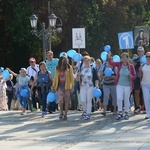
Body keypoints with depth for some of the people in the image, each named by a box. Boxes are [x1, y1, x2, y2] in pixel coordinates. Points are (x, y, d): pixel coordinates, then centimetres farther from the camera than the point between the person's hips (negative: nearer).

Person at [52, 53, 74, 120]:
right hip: (60, 86, 1)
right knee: (60, 100, -12)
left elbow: (71, 77, 0)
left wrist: (72, 86, -7)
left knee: (66, 101, 2)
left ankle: (65, 114, 10)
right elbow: (55, 77, 12)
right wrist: (53, 86, 8)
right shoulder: (58, 68, 8)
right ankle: (61, 112, 10)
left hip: (67, 86, -1)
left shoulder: (69, 67, 1)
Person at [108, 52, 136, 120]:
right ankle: (120, 113, 6)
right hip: (119, 85, 1)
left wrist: (131, 76, -23)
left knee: (126, 99, 6)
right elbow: (111, 63, -11)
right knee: (119, 98, -8)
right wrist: (109, 57, -29)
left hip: (127, 85, -1)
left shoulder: (131, 66, -6)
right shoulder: (119, 64, -1)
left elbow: (134, 76, 0)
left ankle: (126, 113, 20)